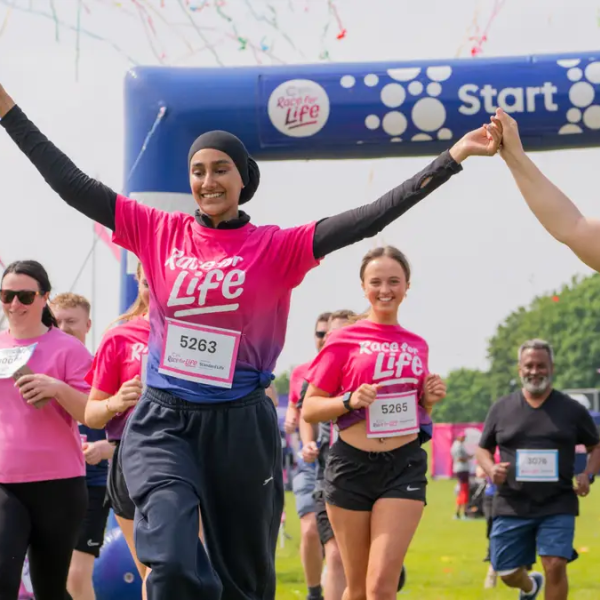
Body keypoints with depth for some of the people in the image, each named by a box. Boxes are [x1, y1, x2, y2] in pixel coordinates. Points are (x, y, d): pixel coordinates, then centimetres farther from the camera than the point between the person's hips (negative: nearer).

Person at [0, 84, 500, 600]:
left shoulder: (277, 248, -2)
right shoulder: (160, 233, 3)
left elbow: (370, 219, -10)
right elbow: (73, 186, 3)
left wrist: (453, 158, -17)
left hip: (240, 427, 0)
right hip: (162, 422, 0)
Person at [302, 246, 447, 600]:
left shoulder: (417, 345, 12)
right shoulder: (344, 340, 1)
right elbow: (309, 410, 1)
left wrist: (429, 400, 2)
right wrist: (350, 401, -16)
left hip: (404, 465, 1)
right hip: (352, 465, -1)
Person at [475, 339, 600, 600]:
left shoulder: (572, 409, 5)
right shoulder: (501, 408, 7)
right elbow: (483, 449, 15)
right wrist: (491, 469, -7)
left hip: (558, 506, -2)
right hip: (512, 506, 2)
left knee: (555, 566, -16)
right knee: (507, 572, 6)